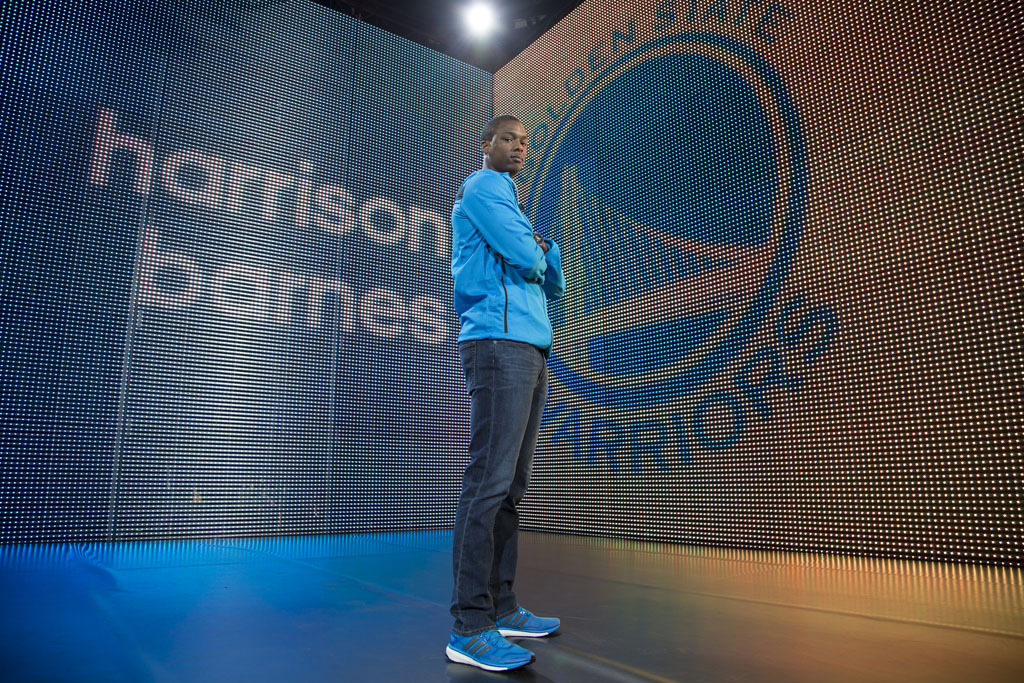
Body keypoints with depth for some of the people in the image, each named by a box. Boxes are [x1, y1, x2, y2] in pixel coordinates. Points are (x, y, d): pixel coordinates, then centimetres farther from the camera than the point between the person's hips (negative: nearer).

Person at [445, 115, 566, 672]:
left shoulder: (506, 199, 31)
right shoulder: (482, 187, 3)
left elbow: (555, 281, 23)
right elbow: (522, 255, -13)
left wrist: (540, 251, 4)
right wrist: (535, 257, 10)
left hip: (530, 349, 10)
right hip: (500, 342, -10)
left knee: (510, 485, 8)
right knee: (489, 481, -13)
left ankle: (501, 607, 15)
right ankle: (469, 627, -9)